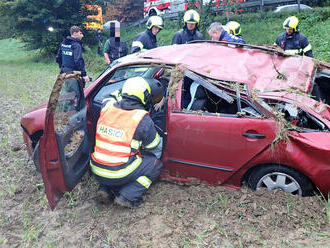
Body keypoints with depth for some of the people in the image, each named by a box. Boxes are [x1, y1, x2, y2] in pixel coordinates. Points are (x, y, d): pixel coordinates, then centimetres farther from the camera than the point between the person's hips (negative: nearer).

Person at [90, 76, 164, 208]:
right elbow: (155, 147, 2)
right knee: (155, 164, 12)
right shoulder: (143, 119, -15)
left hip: (96, 170, 6)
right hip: (118, 175, -6)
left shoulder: (107, 107, -2)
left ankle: (106, 189, 18)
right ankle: (128, 196, 1)